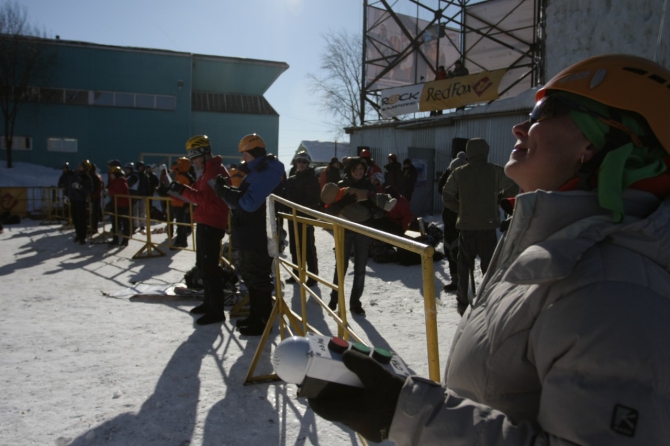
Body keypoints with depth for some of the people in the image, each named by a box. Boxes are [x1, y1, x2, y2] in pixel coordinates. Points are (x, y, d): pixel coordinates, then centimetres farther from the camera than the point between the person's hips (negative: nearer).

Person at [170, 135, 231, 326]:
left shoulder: (216, 171, -16)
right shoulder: (207, 171, 19)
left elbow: (204, 198, -24)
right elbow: (198, 192, 18)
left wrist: (182, 189, -20)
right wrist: (181, 188, 4)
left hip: (211, 224, -11)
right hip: (205, 223, 11)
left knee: (209, 267, -9)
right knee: (202, 265, 17)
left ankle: (216, 311, -4)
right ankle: (209, 302, 29)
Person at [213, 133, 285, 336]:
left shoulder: (267, 173, -19)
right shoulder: (257, 171, 16)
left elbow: (248, 203, -26)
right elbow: (243, 199, 17)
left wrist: (224, 191, -17)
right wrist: (227, 190, 0)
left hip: (259, 237, -11)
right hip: (250, 235, 11)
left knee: (259, 279, -2)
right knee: (250, 276, 18)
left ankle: (263, 322, 8)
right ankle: (255, 316, 30)